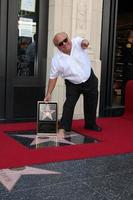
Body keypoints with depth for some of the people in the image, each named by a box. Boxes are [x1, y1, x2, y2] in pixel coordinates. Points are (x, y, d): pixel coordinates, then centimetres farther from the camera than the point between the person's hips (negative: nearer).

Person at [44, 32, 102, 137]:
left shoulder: (76, 42, -13)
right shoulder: (56, 59, -17)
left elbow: (83, 42, -33)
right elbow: (53, 77, -11)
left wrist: (84, 42, -58)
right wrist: (49, 94, -12)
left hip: (90, 80, 2)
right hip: (73, 85, -2)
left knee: (91, 104, 15)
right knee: (69, 105, -16)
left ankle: (90, 124, 37)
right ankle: (63, 128, -5)